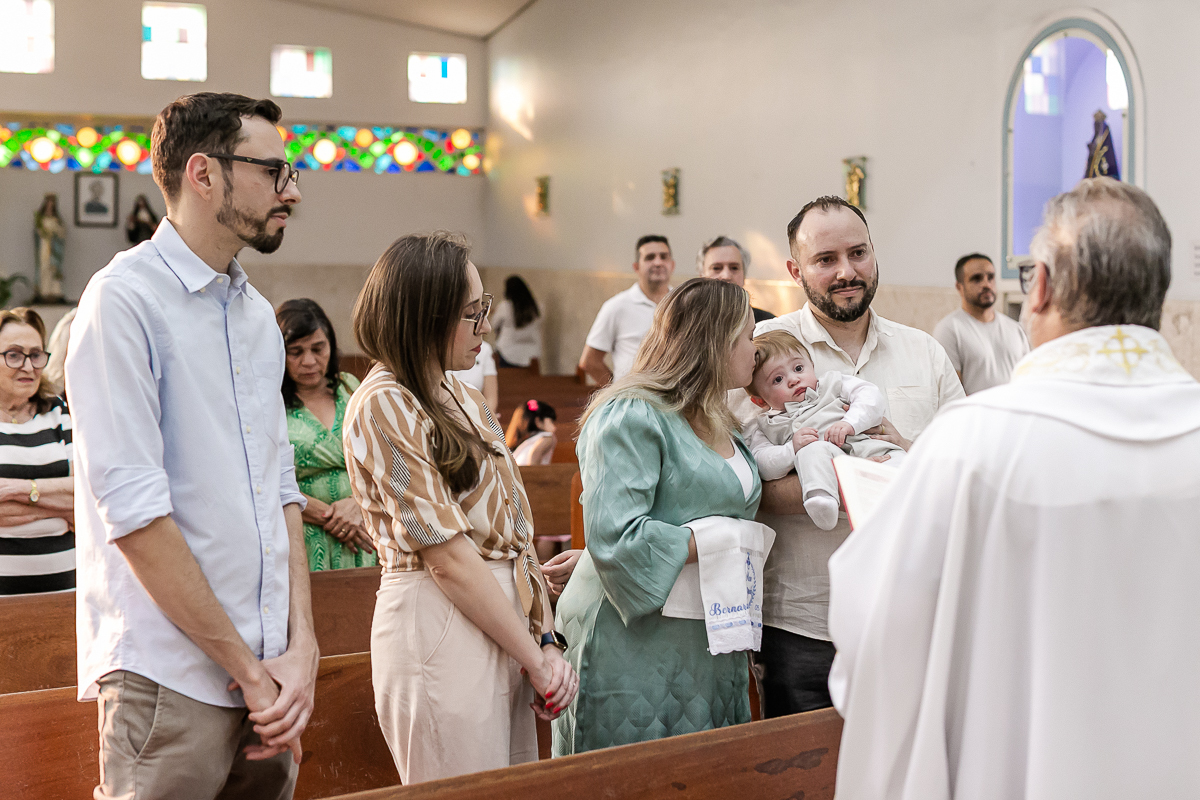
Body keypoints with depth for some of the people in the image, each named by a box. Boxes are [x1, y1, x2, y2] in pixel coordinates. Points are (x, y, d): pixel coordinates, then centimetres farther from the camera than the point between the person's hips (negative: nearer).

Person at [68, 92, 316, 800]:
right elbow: (133, 510, -17)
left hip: (268, 672, 7)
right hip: (169, 680, -6)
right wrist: (249, 671, -13)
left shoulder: (259, 315, 13)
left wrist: (302, 648, -2)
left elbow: (282, 491, 11)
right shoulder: (124, 298, -10)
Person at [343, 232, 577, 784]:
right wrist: (536, 660, -11)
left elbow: (514, 529, 8)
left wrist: (547, 641, -1)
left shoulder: (460, 395, 11)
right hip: (442, 628, -8)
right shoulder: (383, 407, -14)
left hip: (507, 616, 8)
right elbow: (448, 558, -16)